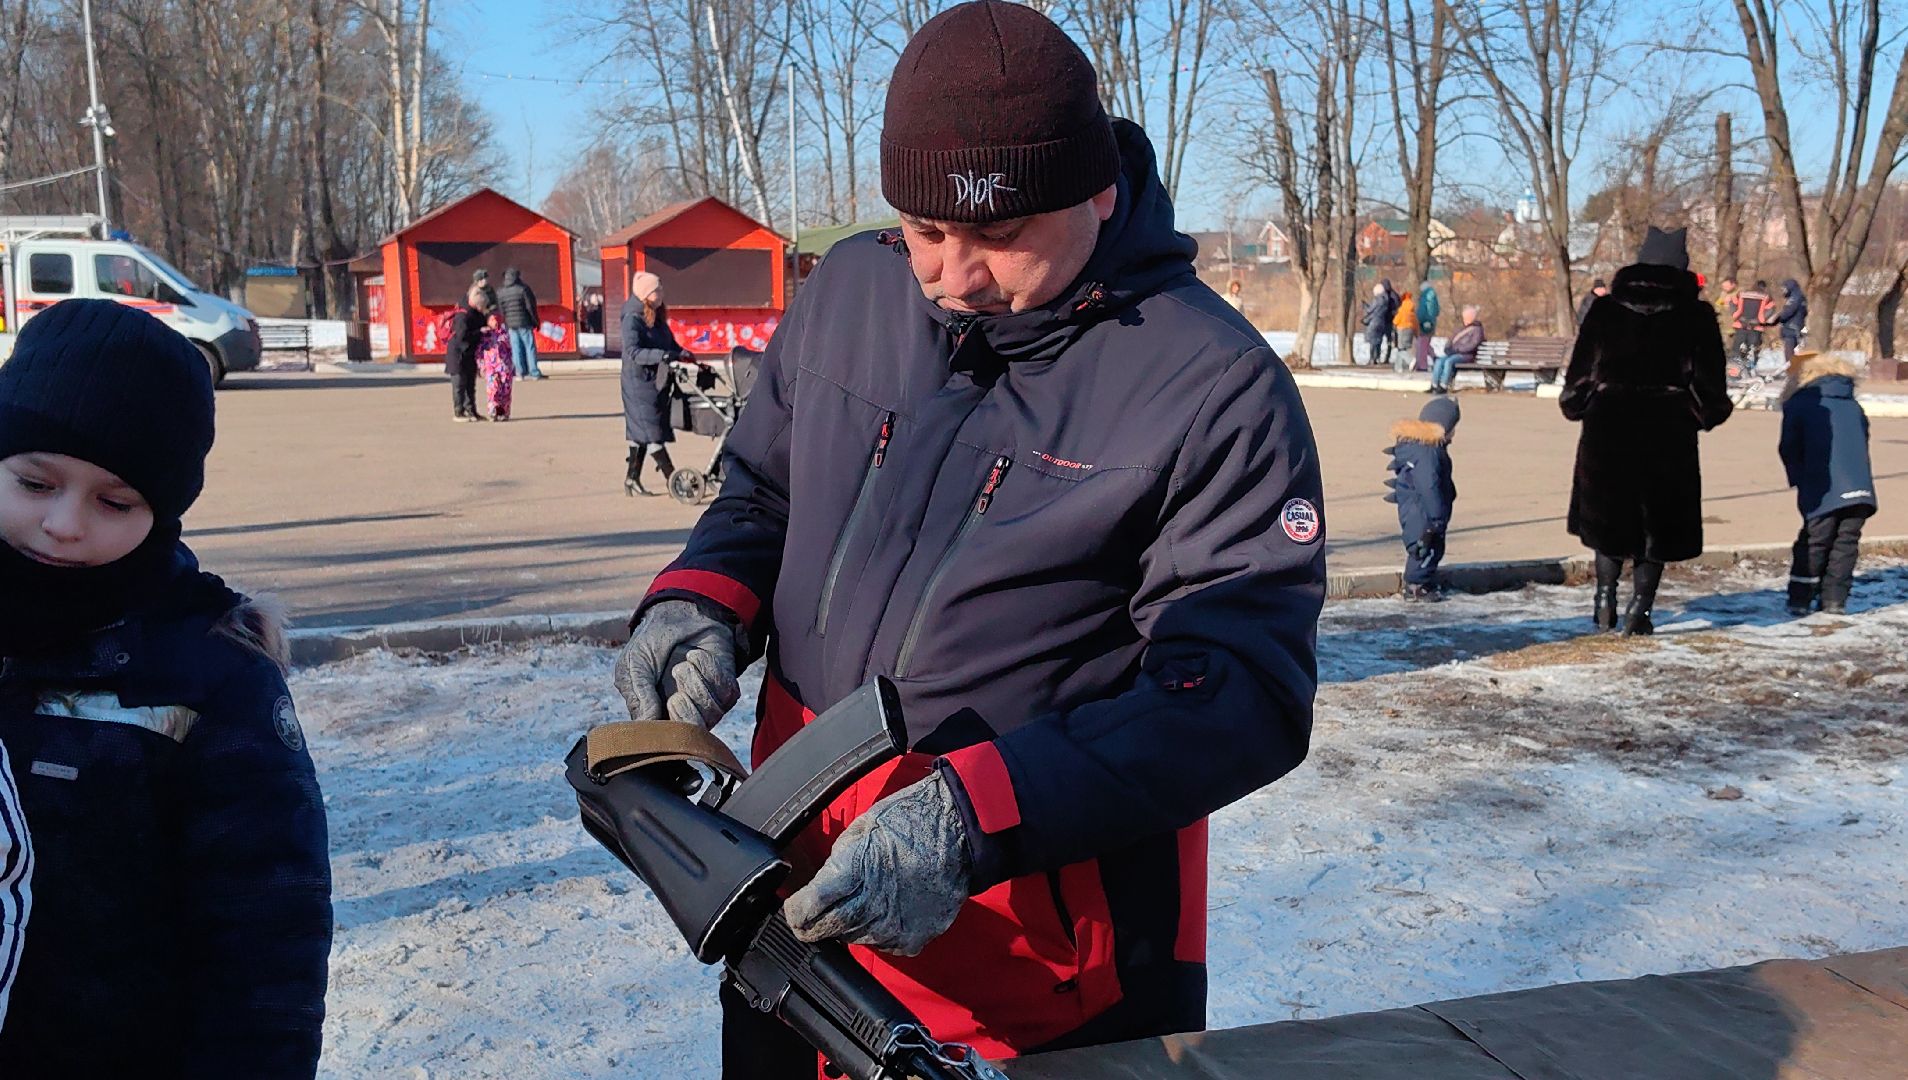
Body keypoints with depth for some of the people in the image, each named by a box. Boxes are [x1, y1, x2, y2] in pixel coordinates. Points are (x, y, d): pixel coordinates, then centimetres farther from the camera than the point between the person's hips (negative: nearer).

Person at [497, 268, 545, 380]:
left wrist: (505, 325, 11)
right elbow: (530, 306, -9)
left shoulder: (500, 293, 4)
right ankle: (534, 372, -2)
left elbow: (499, 311, 5)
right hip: (524, 322, -4)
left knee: (516, 348, 8)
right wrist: (535, 321, 0)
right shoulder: (522, 289, -9)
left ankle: (520, 372, 6)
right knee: (530, 346, 0)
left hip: (510, 324, 4)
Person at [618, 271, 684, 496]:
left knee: (641, 433, 11)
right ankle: (672, 477, -1)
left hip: (656, 382, 9)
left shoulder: (657, 318, 13)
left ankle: (631, 480, 17)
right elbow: (633, 351, -22)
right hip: (639, 382, -9)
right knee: (651, 429, -4)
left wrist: (682, 354, 1)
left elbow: (670, 344, 20)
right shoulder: (632, 319, -12)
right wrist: (663, 356, -31)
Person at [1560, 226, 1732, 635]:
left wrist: (1576, 405, 20)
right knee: (1659, 524, 10)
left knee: (1608, 516, 17)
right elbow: (1709, 383, -1)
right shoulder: (1695, 316, -1)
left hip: (1607, 425, 1)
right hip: (1668, 431, -1)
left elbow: (1581, 370, 4)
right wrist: (1709, 412, 17)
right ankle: (1639, 608, 6)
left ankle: (1605, 600, 10)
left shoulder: (1606, 310, 2)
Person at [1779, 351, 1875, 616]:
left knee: (1814, 543, 5)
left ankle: (1801, 597, 7)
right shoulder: (1853, 406, 20)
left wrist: (1799, 480, 16)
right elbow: (1862, 442, 21)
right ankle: (1834, 599, 8)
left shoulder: (1797, 405, 5)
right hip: (1860, 489, 3)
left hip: (1823, 493, -3)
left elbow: (1789, 449, 3)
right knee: (1847, 542, 8)